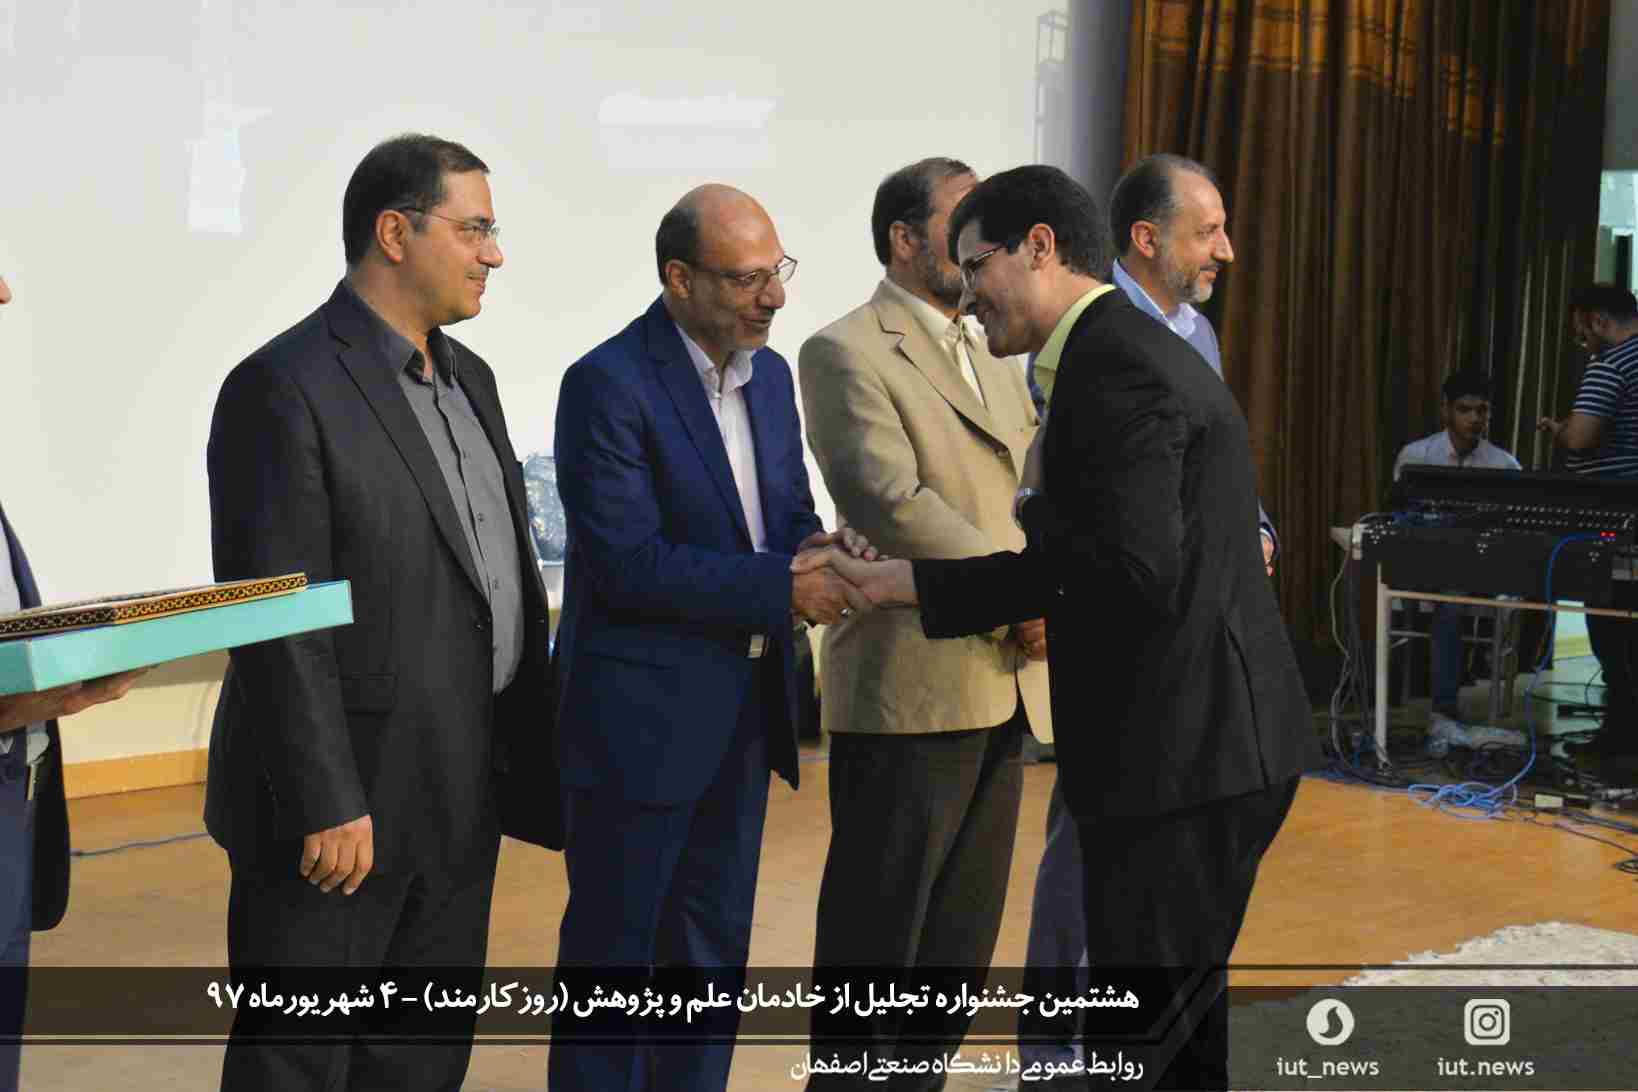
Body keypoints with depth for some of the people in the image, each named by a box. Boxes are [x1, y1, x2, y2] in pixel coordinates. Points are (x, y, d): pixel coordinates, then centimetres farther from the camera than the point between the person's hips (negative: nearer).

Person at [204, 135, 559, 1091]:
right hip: (347, 799, -8)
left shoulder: (468, 377, 13)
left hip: (463, 796, 8)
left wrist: (533, 752, 13)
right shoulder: (284, 387, -14)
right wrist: (326, 804, -20)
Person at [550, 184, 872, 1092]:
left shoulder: (769, 374, 8)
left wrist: (816, 547, -8)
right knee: (614, 949, 4)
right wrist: (782, 590, -22)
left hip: (745, 706, 7)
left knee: (714, 946, 16)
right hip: (641, 716, -7)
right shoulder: (608, 384, -16)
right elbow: (626, 562, -21)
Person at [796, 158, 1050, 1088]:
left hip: (1003, 687, 8)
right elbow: (889, 497, -19)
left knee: (961, 939, 14)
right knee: (876, 935, 1)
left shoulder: (994, 359, 18)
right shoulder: (847, 352, -8)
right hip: (910, 687, -8)